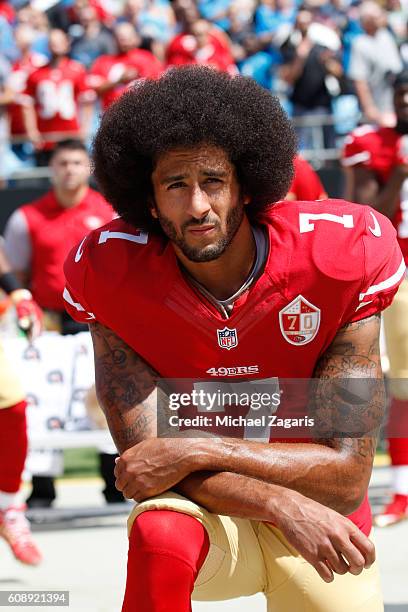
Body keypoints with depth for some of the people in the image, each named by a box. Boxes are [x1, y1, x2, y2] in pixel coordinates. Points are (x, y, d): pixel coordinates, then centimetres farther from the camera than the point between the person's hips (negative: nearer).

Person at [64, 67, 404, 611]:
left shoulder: (341, 257, -18)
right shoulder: (112, 274, -15)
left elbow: (347, 473, -17)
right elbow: (145, 457, -17)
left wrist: (197, 450, -28)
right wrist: (283, 504, -31)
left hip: (322, 523, 4)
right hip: (205, 514, -3)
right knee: (160, 531, -35)